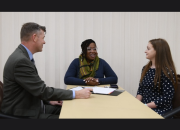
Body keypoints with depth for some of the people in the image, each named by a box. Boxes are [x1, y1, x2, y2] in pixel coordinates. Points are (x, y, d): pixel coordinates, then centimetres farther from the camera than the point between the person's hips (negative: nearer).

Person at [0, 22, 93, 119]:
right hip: (23, 114, -9)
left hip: (31, 107, 9)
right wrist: (76, 94, -18)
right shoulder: (20, 60, -23)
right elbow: (42, 90, -23)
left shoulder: (23, 55, 7)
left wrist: (48, 100, 6)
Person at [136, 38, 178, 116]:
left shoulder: (167, 72, -11)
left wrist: (146, 106, -16)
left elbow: (167, 98, -15)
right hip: (143, 106, 6)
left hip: (160, 110, -6)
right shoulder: (145, 68, 10)